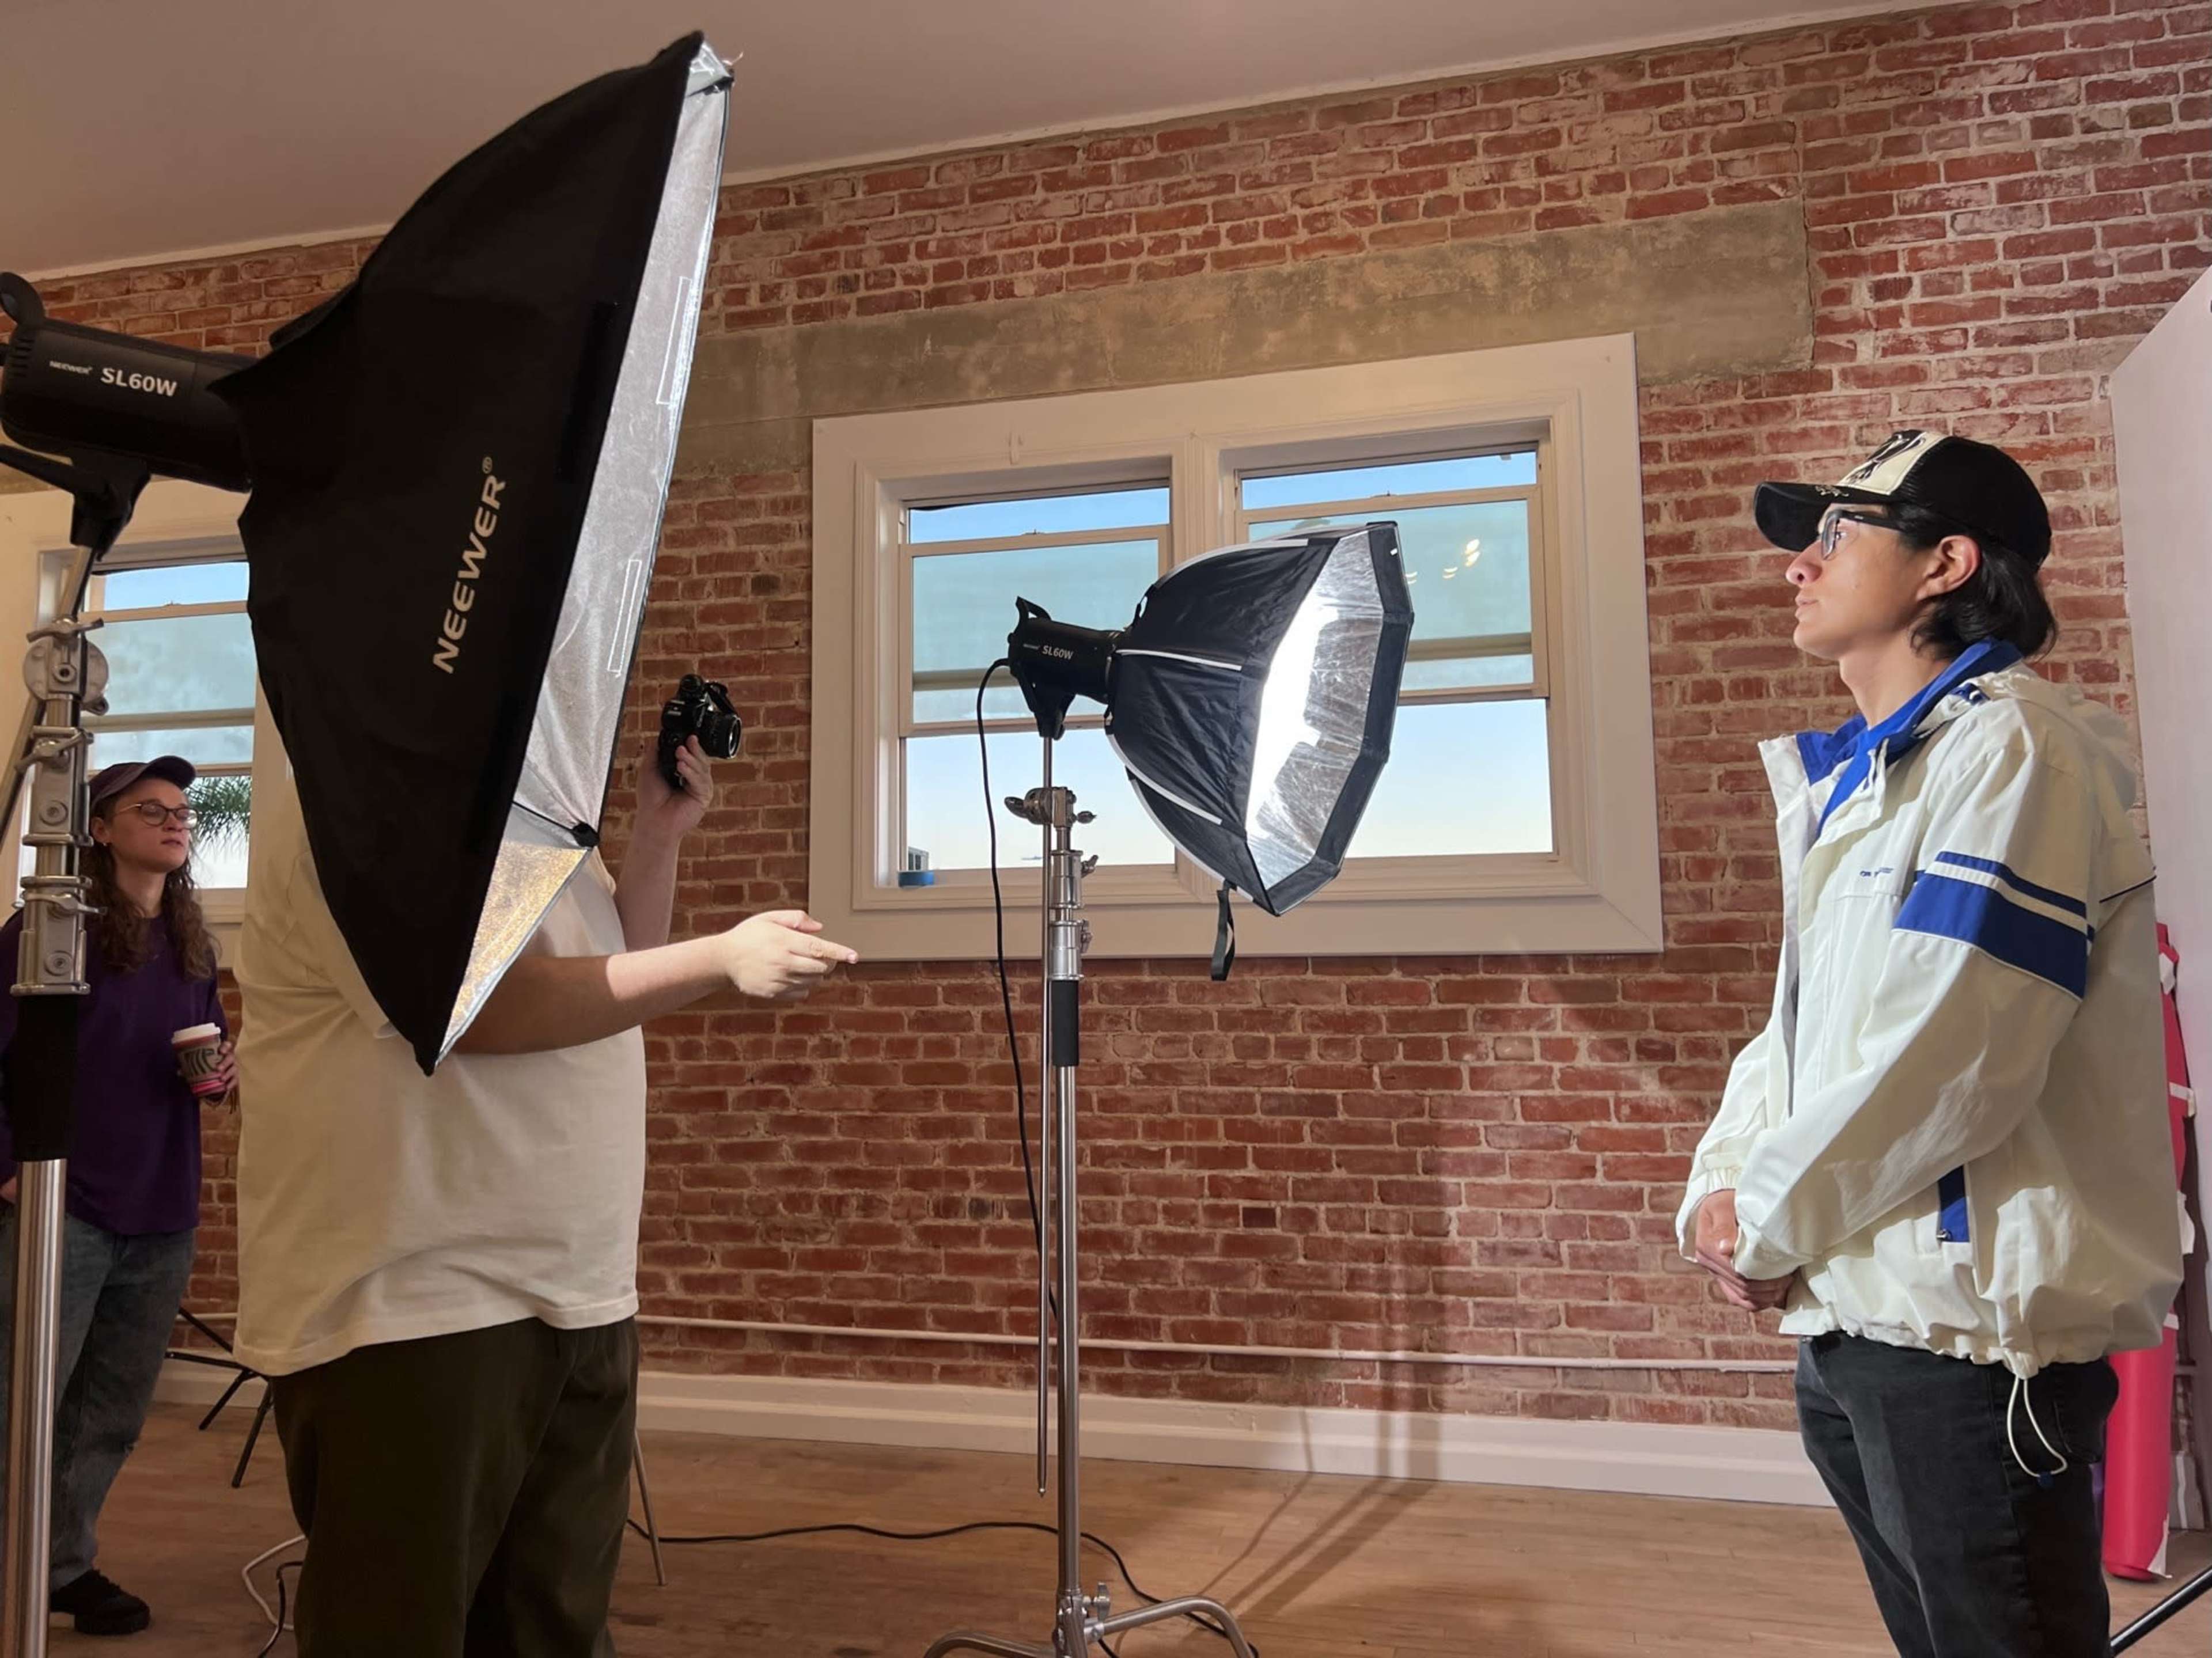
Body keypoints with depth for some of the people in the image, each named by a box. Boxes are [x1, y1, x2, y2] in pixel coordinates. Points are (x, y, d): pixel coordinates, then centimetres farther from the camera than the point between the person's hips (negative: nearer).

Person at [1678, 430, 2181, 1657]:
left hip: (1972, 1332, -9)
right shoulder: (1852, 782, 15)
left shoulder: (2008, 748, -14)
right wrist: (1715, 1193, 1)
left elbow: (1946, 1057, -23)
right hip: (1851, 1321, 9)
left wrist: (1769, 1224, -12)